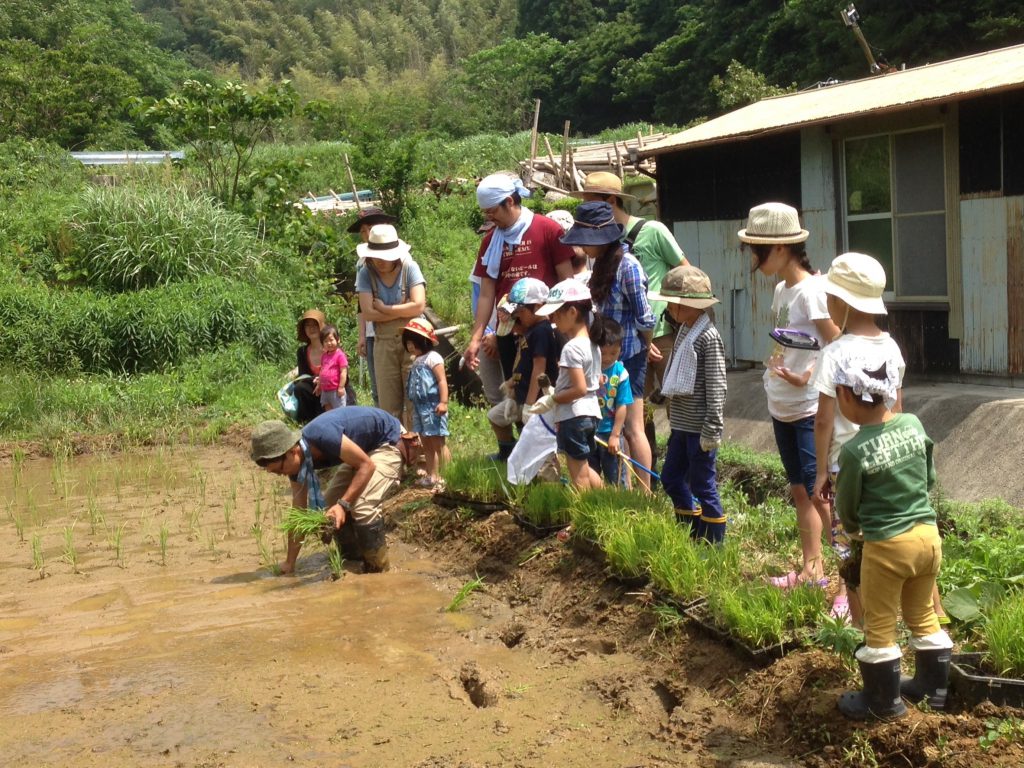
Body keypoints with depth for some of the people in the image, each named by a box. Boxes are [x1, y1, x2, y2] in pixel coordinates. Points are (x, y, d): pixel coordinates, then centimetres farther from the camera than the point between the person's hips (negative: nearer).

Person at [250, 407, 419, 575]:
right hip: (364, 447, 9)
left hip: (389, 442, -9)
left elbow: (367, 466, -27)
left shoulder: (324, 436, -37)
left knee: (362, 506, -24)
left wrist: (343, 504, -34)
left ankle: (379, 572, -7)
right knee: (330, 506, 6)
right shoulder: (297, 459, -10)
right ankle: (356, 562, 25)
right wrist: (289, 562, 0)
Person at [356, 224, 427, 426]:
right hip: (384, 343, 2)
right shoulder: (365, 273, -1)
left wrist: (384, 308, -8)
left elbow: (419, 305, -16)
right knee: (388, 404, 7)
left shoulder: (410, 268, -6)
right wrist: (404, 311, -11)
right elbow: (367, 312, -11)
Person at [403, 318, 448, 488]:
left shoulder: (433, 358, -10)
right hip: (420, 406, 10)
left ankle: (440, 475, -3)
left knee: (437, 443, -6)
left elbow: (442, 380, -16)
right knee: (426, 443, 11)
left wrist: (443, 402, -23)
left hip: (433, 406, -9)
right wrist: (413, 403, 20)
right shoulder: (417, 361, 17)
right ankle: (431, 474, 15)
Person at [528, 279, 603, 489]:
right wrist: (558, 391, 18)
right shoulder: (592, 344, 9)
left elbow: (580, 389, -24)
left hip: (573, 416, -9)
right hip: (590, 413, 9)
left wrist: (552, 399, -14)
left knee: (578, 475, -1)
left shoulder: (572, 348, -19)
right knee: (585, 469, 21)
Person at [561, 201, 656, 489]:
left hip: (628, 357, -8)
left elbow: (645, 319, -15)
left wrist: (645, 347, 0)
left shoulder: (627, 266, -18)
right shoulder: (601, 263, 8)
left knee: (632, 429, -1)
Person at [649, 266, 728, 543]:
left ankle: (714, 540, 15)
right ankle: (690, 529, 34)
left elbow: (716, 387, -20)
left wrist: (712, 430, -20)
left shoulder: (708, 338, -18)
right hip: (681, 425, 9)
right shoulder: (684, 331, 9)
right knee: (671, 478, 18)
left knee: (703, 486, 1)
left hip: (699, 429, -9)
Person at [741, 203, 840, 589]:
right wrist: (775, 364, 4)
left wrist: (808, 376, -26)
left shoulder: (811, 292, -17)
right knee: (799, 491, 16)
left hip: (810, 410, -9)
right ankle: (812, 571, 27)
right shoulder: (781, 290, 10)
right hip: (782, 408, 9)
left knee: (820, 495, -8)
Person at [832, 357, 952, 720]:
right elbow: (930, 478, 9)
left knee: (880, 626, 11)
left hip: (887, 545, -6)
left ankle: (884, 700, 24)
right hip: (928, 535, 6)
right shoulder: (914, 425, -4)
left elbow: (846, 506, -5)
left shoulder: (855, 451, -20)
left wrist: (853, 528, 17)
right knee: (923, 615, 24)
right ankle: (933, 685, 37)